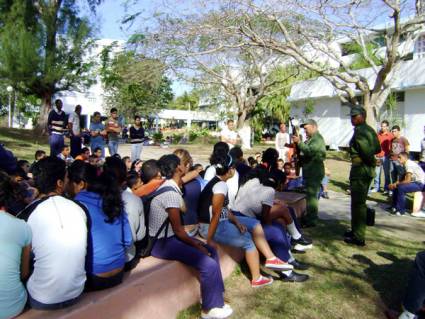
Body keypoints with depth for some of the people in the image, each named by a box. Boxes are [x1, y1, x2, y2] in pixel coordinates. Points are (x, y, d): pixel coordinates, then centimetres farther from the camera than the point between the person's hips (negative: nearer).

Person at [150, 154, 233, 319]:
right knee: (208, 264, -18)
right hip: (162, 243, -10)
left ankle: (213, 296, 22)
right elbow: (178, 230, -18)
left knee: (211, 251, 10)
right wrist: (197, 245, -9)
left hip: (168, 236, 10)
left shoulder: (170, 186, 6)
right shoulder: (171, 193, -24)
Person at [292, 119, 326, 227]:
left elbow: (310, 151, -25)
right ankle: (308, 217, 24)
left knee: (311, 195, -6)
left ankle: (311, 220, 0)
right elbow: (305, 153, 24)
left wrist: (299, 142, -21)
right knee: (308, 195, 15)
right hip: (309, 171, 10)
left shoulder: (318, 138, -12)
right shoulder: (310, 139, 19)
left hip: (314, 172, -10)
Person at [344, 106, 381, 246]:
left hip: (360, 169, -10)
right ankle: (356, 230, 31)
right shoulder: (370, 130, 12)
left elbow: (366, 151, -24)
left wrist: (371, 161, -7)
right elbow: (377, 149, 15)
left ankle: (358, 237, 4)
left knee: (358, 203, -3)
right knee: (360, 202, 19)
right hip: (368, 170, 10)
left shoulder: (359, 131, -17)